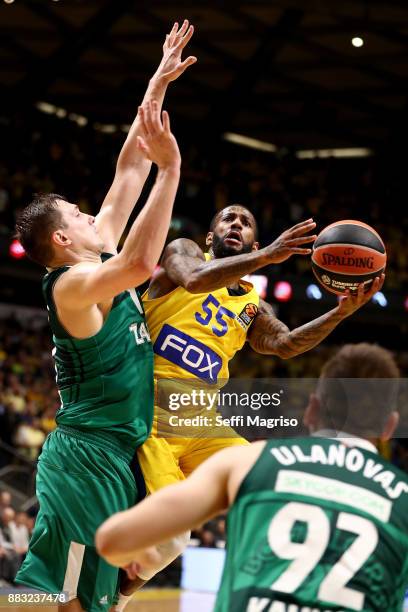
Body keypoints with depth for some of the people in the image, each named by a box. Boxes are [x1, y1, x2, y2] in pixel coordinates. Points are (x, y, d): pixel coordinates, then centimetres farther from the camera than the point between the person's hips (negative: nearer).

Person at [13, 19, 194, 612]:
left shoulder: (97, 260, 12)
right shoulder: (71, 284, -13)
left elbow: (129, 169, 17)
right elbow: (139, 265, -35)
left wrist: (159, 83, 20)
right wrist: (171, 168, -33)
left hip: (115, 452, 10)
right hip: (88, 456, -9)